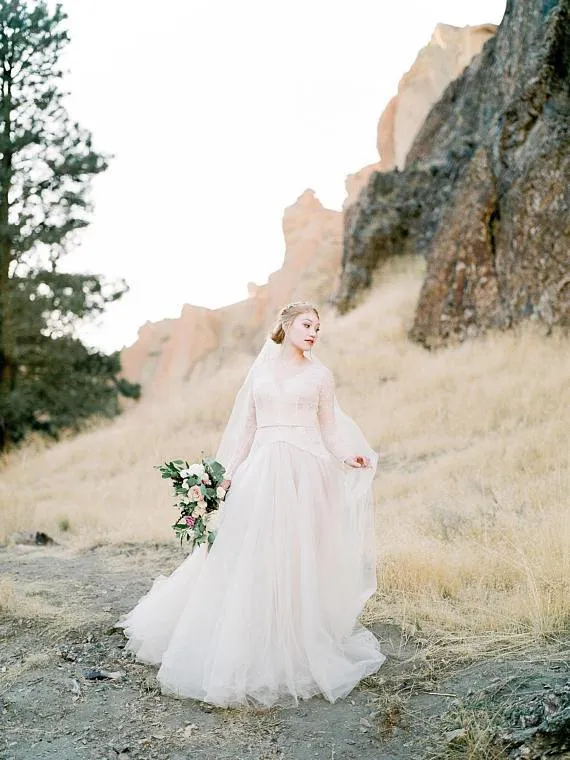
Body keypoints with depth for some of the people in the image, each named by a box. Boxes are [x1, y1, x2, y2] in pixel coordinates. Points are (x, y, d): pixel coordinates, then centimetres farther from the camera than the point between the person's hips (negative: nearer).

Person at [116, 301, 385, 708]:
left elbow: (330, 428, 10)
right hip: (261, 473, 1)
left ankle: (298, 652, 9)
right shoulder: (259, 373, 13)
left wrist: (348, 456, -10)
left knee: (298, 562, -2)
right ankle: (248, 650, 8)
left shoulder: (321, 375, 10)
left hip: (306, 475, -1)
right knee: (250, 561, -2)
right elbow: (243, 429, 12)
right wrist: (224, 474, 4)